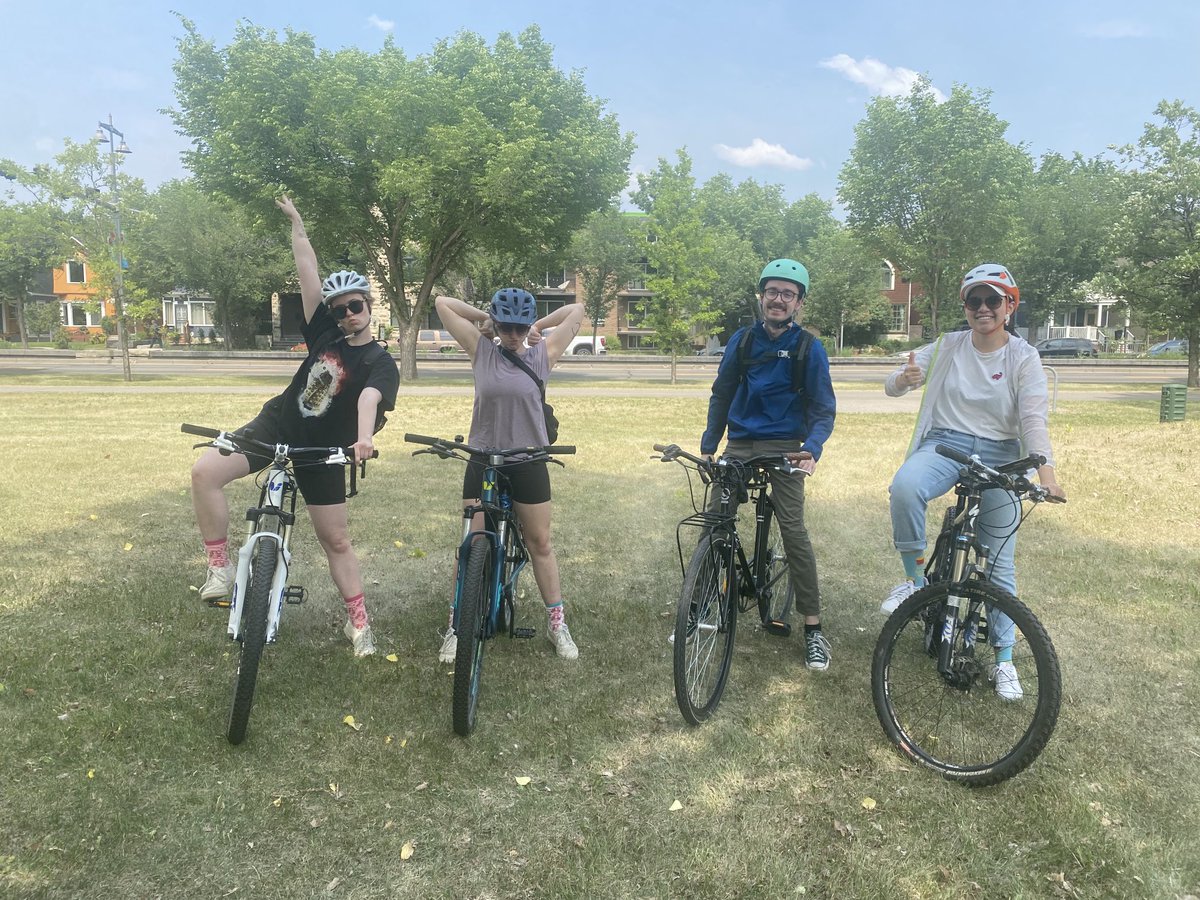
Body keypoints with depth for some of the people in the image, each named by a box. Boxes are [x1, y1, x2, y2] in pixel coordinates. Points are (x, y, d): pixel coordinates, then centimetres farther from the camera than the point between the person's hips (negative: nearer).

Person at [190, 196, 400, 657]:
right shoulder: (325, 333, 3)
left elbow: (368, 398, -34)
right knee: (205, 471, -20)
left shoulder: (381, 364, -12)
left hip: (322, 452, -3)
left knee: (336, 539, 2)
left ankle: (358, 621, 18)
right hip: (275, 425, 4)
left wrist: (365, 437, -52)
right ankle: (221, 568, -7)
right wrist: (297, 222, 2)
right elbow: (308, 271, 3)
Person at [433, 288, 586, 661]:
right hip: (482, 461, 0)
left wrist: (538, 326, 6)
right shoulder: (481, 350, -1)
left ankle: (557, 623, 21)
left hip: (528, 463, 0)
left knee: (540, 544, 10)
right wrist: (483, 317, 4)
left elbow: (577, 309, 3)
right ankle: (456, 626, 17)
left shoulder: (542, 355, 0)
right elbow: (442, 303, -1)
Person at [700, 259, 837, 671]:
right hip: (739, 445, 3)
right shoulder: (742, 340, 5)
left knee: (794, 532, -9)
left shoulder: (809, 348, -3)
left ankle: (813, 629, 1)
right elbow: (721, 395, 12)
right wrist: (708, 446, 8)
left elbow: (823, 409, -4)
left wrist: (812, 448, -22)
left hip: (784, 448, -3)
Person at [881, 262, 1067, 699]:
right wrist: (905, 377, -27)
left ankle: (1004, 659, 19)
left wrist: (1046, 472, -29)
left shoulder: (1024, 358, -2)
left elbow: (1034, 420, -12)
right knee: (904, 486, -36)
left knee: (999, 564, 3)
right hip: (944, 444, 0)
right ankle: (915, 578, -15)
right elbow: (891, 386, -1)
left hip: (998, 455, 0)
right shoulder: (947, 347, 2)